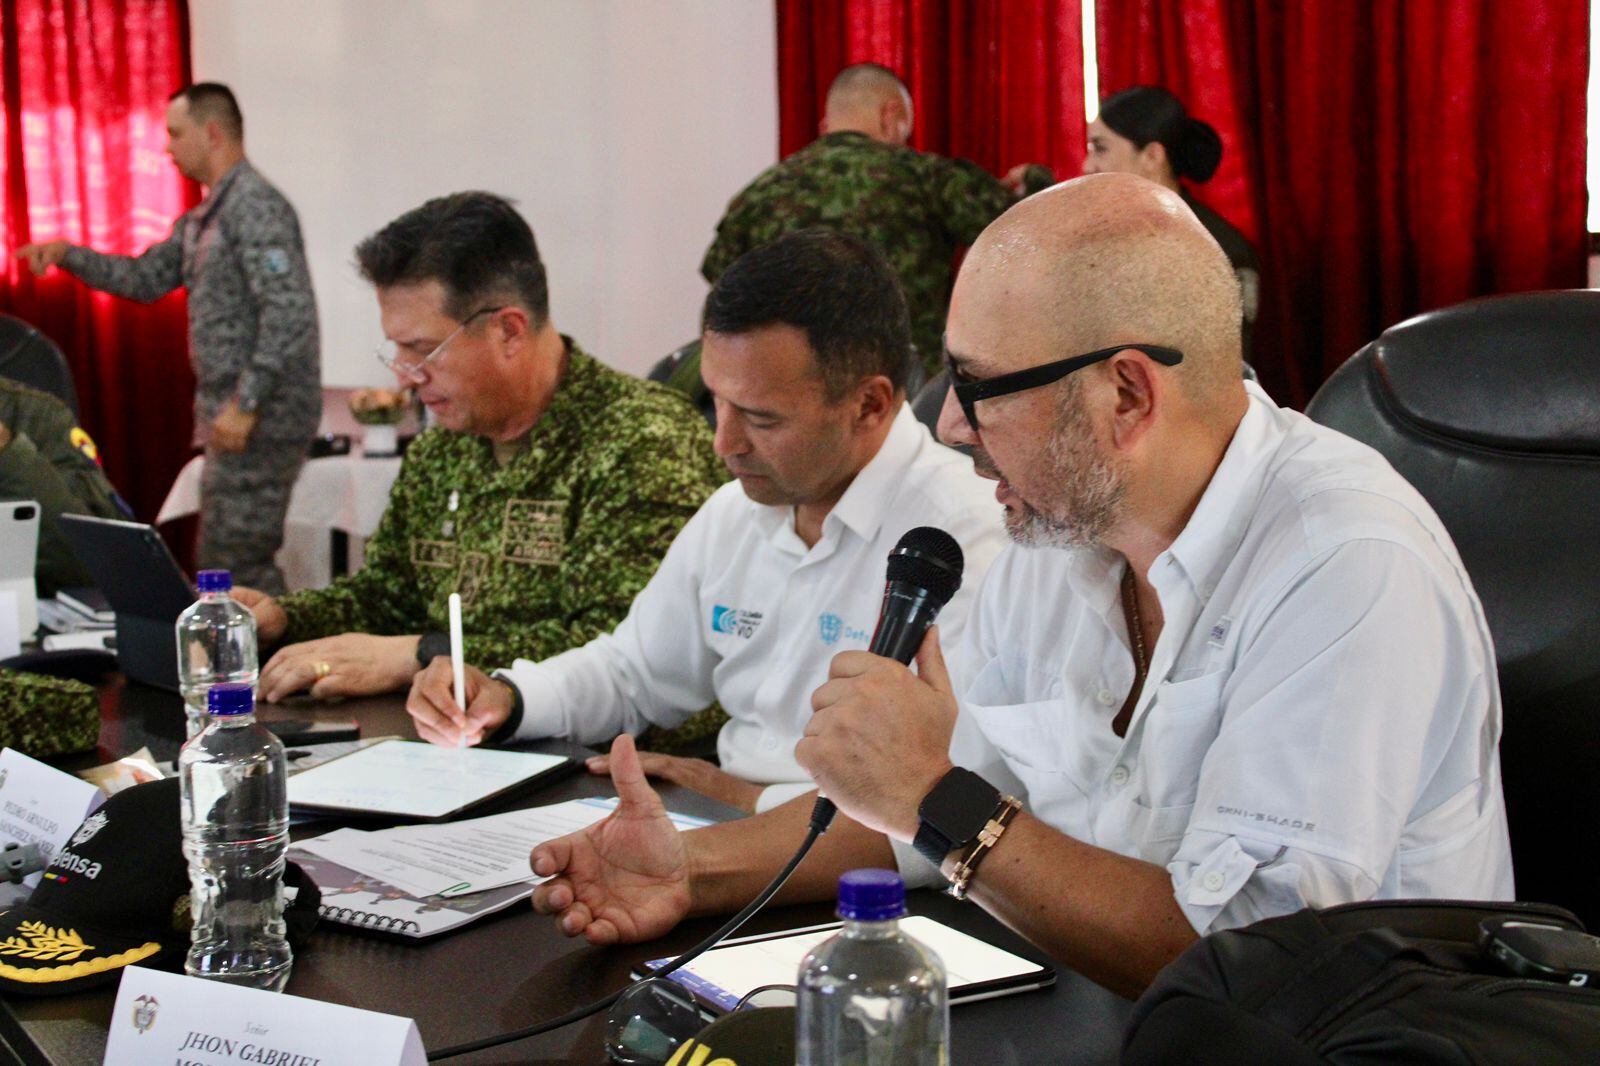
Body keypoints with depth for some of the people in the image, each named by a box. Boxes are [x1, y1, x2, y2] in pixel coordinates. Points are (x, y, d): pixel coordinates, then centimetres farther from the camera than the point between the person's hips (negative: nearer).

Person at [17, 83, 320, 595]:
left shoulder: (256, 206, -15)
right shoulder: (203, 217, 17)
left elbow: (289, 313, -23)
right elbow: (147, 277, 24)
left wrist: (246, 404, -24)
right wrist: (68, 256, 13)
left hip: (262, 418, -10)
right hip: (231, 411, 10)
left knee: (232, 561, -9)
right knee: (246, 559, 13)